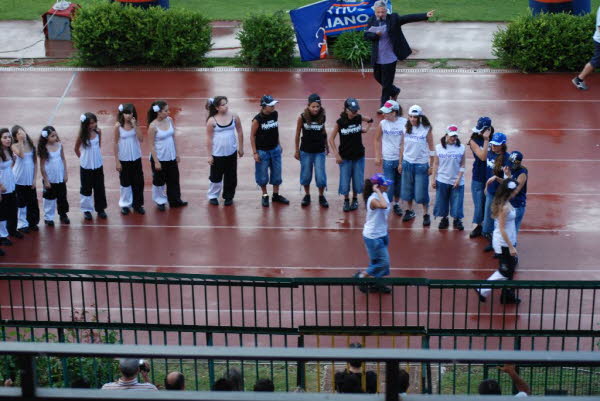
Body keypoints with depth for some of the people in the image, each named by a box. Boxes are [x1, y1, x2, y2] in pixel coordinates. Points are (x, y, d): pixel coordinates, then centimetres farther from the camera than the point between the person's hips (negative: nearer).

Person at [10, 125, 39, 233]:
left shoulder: (31, 145, 1)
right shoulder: (15, 146, -10)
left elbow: (35, 163, 5)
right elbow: (21, 155, -30)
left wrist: (35, 178, 0)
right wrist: (21, 141, -26)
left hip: (30, 179, 4)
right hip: (19, 179, -4)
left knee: (32, 202, 10)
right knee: (20, 202, 4)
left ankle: (32, 222, 26)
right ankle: (22, 224, 13)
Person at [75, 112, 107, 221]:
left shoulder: (98, 131, -8)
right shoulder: (82, 135, -16)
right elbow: (76, 149, -1)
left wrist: (96, 154, 10)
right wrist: (83, 158, 8)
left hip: (98, 165, 3)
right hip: (86, 166, -3)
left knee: (99, 187, 11)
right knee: (86, 188, 9)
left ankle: (100, 208, 25)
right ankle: (86, 210, 21)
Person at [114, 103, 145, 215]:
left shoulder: (135, 124, -5)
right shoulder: (118, 126, -12)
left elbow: (141, 139, -13)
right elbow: (116, 144, -8)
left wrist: (134, 126, -21)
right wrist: (117, 161, -8)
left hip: (136, 158, 3)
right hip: (124, 159, -3)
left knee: (138, 182, 8)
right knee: (125, 182, 9)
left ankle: (137, 204, 23)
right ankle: (125, 204, 25)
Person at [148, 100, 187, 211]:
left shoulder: (169, 120, -3)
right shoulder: (153, 126, -19)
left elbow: (173, 138, 7)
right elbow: (152, 145, -15)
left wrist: (176, 154, 10)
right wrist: (156, 161, -14)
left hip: (171, 157, 6)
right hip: (160, 158, -6)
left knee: (174, 179, 16)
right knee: (159, 181, 11)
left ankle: (175, 200, 32)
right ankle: (160, 201, 28)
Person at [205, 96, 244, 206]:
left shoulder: (234, 117, -6)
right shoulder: (212, 121, -13)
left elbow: (240, 132, 5)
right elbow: (209, 138, -8)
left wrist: (241, 148, 8)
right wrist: (209, 155, -7)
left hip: (231, 152, 3)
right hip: (217, 154, -3)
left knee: (231, 176, 11)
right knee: (216, 176, 9)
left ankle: (228, 196, 29)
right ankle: (213, 196, 29)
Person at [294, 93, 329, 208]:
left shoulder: (322, 116, -8)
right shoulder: (302, 117, -14)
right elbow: (297, 134, -3)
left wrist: (326, 146, 18)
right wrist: (297, 151, 1)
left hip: (319, 151, 1)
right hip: (306, 151, -1)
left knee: (321, 175, 2)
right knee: (306, 175, 12)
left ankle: (321, 196, 22)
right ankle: (307, 195, 33)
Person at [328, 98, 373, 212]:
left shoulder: (359, 118, -7)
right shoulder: (340, 122, -14)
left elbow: (370, 120, 16)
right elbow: (331, 139, -7)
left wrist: (366, 129, 1)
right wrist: (336, 155, -10)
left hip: (358, 155, 2)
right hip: (345, 156, -2)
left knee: (358, 180, 8)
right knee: (345, 180, 2)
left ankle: (355, 199, 30)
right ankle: (346, 200, 24)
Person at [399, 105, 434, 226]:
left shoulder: (426, 130, -10)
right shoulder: (406, 129, 0)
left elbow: (431, 149, -5)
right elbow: (402, 147, 8)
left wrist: (431, 166, -5)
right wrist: (400, 163, 8)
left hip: (421, 164, -4)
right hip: (407, 163, 4)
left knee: (422, 191, 0)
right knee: (407, 188, 12)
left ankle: (426, 214, 12)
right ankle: (409, 211, 28)